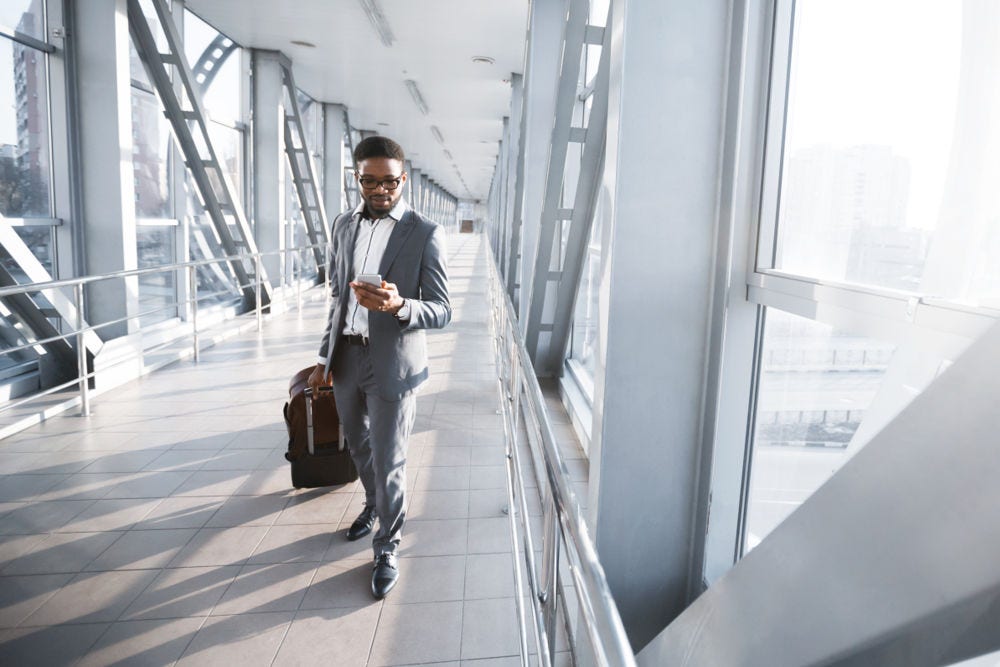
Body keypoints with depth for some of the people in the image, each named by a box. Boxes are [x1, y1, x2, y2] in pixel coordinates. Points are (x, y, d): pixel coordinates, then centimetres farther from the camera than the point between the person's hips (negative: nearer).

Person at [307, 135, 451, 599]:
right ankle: (374, 504, 50)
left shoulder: (425, 235, -10)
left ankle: (387, 547, 23)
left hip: (391, 363, -5)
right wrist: (325, 357, 13)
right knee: (359, 446, 23)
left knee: (388, 461, 3)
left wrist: (399, 306, -31)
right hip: (346, 358, 6)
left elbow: (441, 311, -12)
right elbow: (337, 296, 14)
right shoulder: (343, 226, 7)